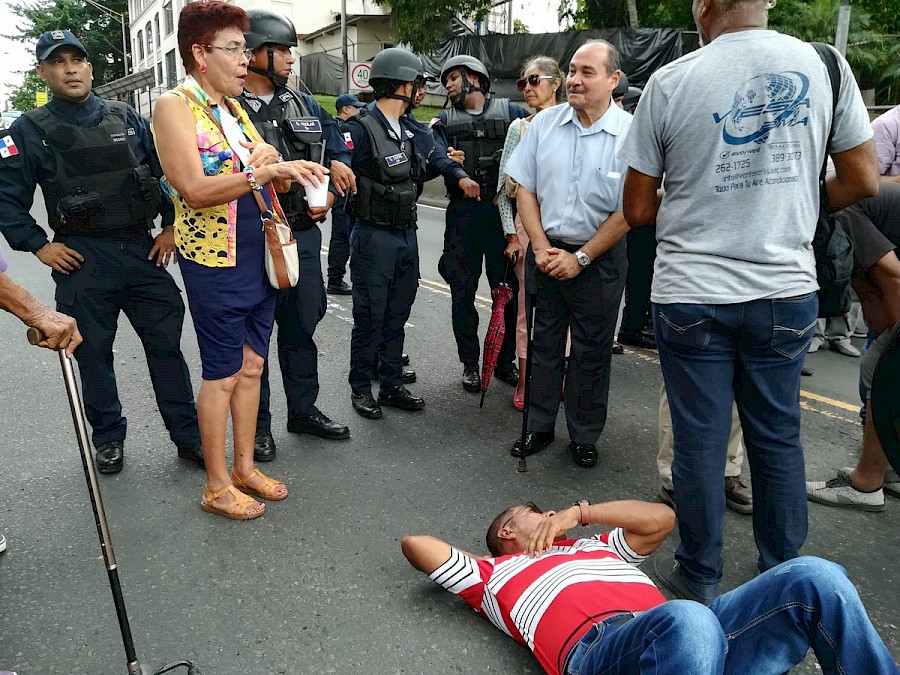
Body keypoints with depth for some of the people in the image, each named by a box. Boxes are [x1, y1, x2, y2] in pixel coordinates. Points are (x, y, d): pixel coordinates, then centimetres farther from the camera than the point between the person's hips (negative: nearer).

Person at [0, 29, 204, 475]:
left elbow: (166, 171, 13)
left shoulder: (126, 119, 9)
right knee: (94, 354, 7)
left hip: (143, 250, 2)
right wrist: (38, 246, -5)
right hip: (83, 260, -1)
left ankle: (188, 435, 14)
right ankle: (108, 439, 25)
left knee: (167, 343, 3)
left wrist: (171, 226, 5)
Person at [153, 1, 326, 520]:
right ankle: (218, 486, 17)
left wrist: (290, 171, -6)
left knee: (252, 365, 13)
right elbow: (194, 189, -21)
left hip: (259, 257, 8)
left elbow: (267, 177, 16)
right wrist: (260, 172, -26)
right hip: (216, 262, -7)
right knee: (223, 374, 2)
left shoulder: (236, 107, 15)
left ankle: (246, 467, 28)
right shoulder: (175, 105, -9)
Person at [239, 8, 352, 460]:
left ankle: (303, 410, 32)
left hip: (303, 237, 6)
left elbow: (339, 153, 16)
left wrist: (328, 197, -2)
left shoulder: (305, 106, 11)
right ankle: (257, 424, 23)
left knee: (302, 327, 16)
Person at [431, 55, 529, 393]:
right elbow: (438, 156, -6)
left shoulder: (511, 111, 10)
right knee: (463, 291, 4)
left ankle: (505, 361, 19)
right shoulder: (445, 121, 13)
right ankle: (470, 363, 17)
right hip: (463, 213, 1)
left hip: (504, 210, -1)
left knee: (507, 289, 4)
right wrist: (461, 177, -25)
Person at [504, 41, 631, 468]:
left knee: (592, 350, 8)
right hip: (546, 252, 3)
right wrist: (541, 247, -6)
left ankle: (584, 437, 24)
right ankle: (539, 428, 26)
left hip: (599, 257, -3)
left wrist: (581, 258, -11)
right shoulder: (544, 124, 0)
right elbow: (525, 189, 4)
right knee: (543, 342, 11)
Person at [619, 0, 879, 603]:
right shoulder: (825, 65, 2)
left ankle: (700, 576, 26)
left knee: (699, 439, 8)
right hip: (786, 289, 3)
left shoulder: (670, 82, -5)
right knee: (778, 436, 15)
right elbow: (862, 181, 6)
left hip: (690, 296, -2)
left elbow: (638, 209, -2)